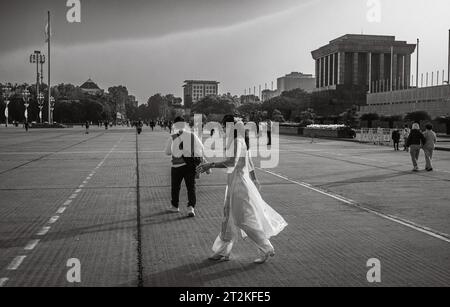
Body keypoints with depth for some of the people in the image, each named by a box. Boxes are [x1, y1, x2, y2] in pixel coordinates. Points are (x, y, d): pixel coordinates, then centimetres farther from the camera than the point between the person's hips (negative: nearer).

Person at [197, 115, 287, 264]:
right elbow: (249, 162, 18)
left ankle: (268, 250, 12)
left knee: (244, 220, 0)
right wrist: (254, 179, 27)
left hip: (239, 183, -10)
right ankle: (224, 252, 24)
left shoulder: (237, 142, -19)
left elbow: (232, 162, -33)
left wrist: (210, 165, -34)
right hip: (234, 182, 10)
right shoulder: (241, 141, 9)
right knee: (229, 217, 14)